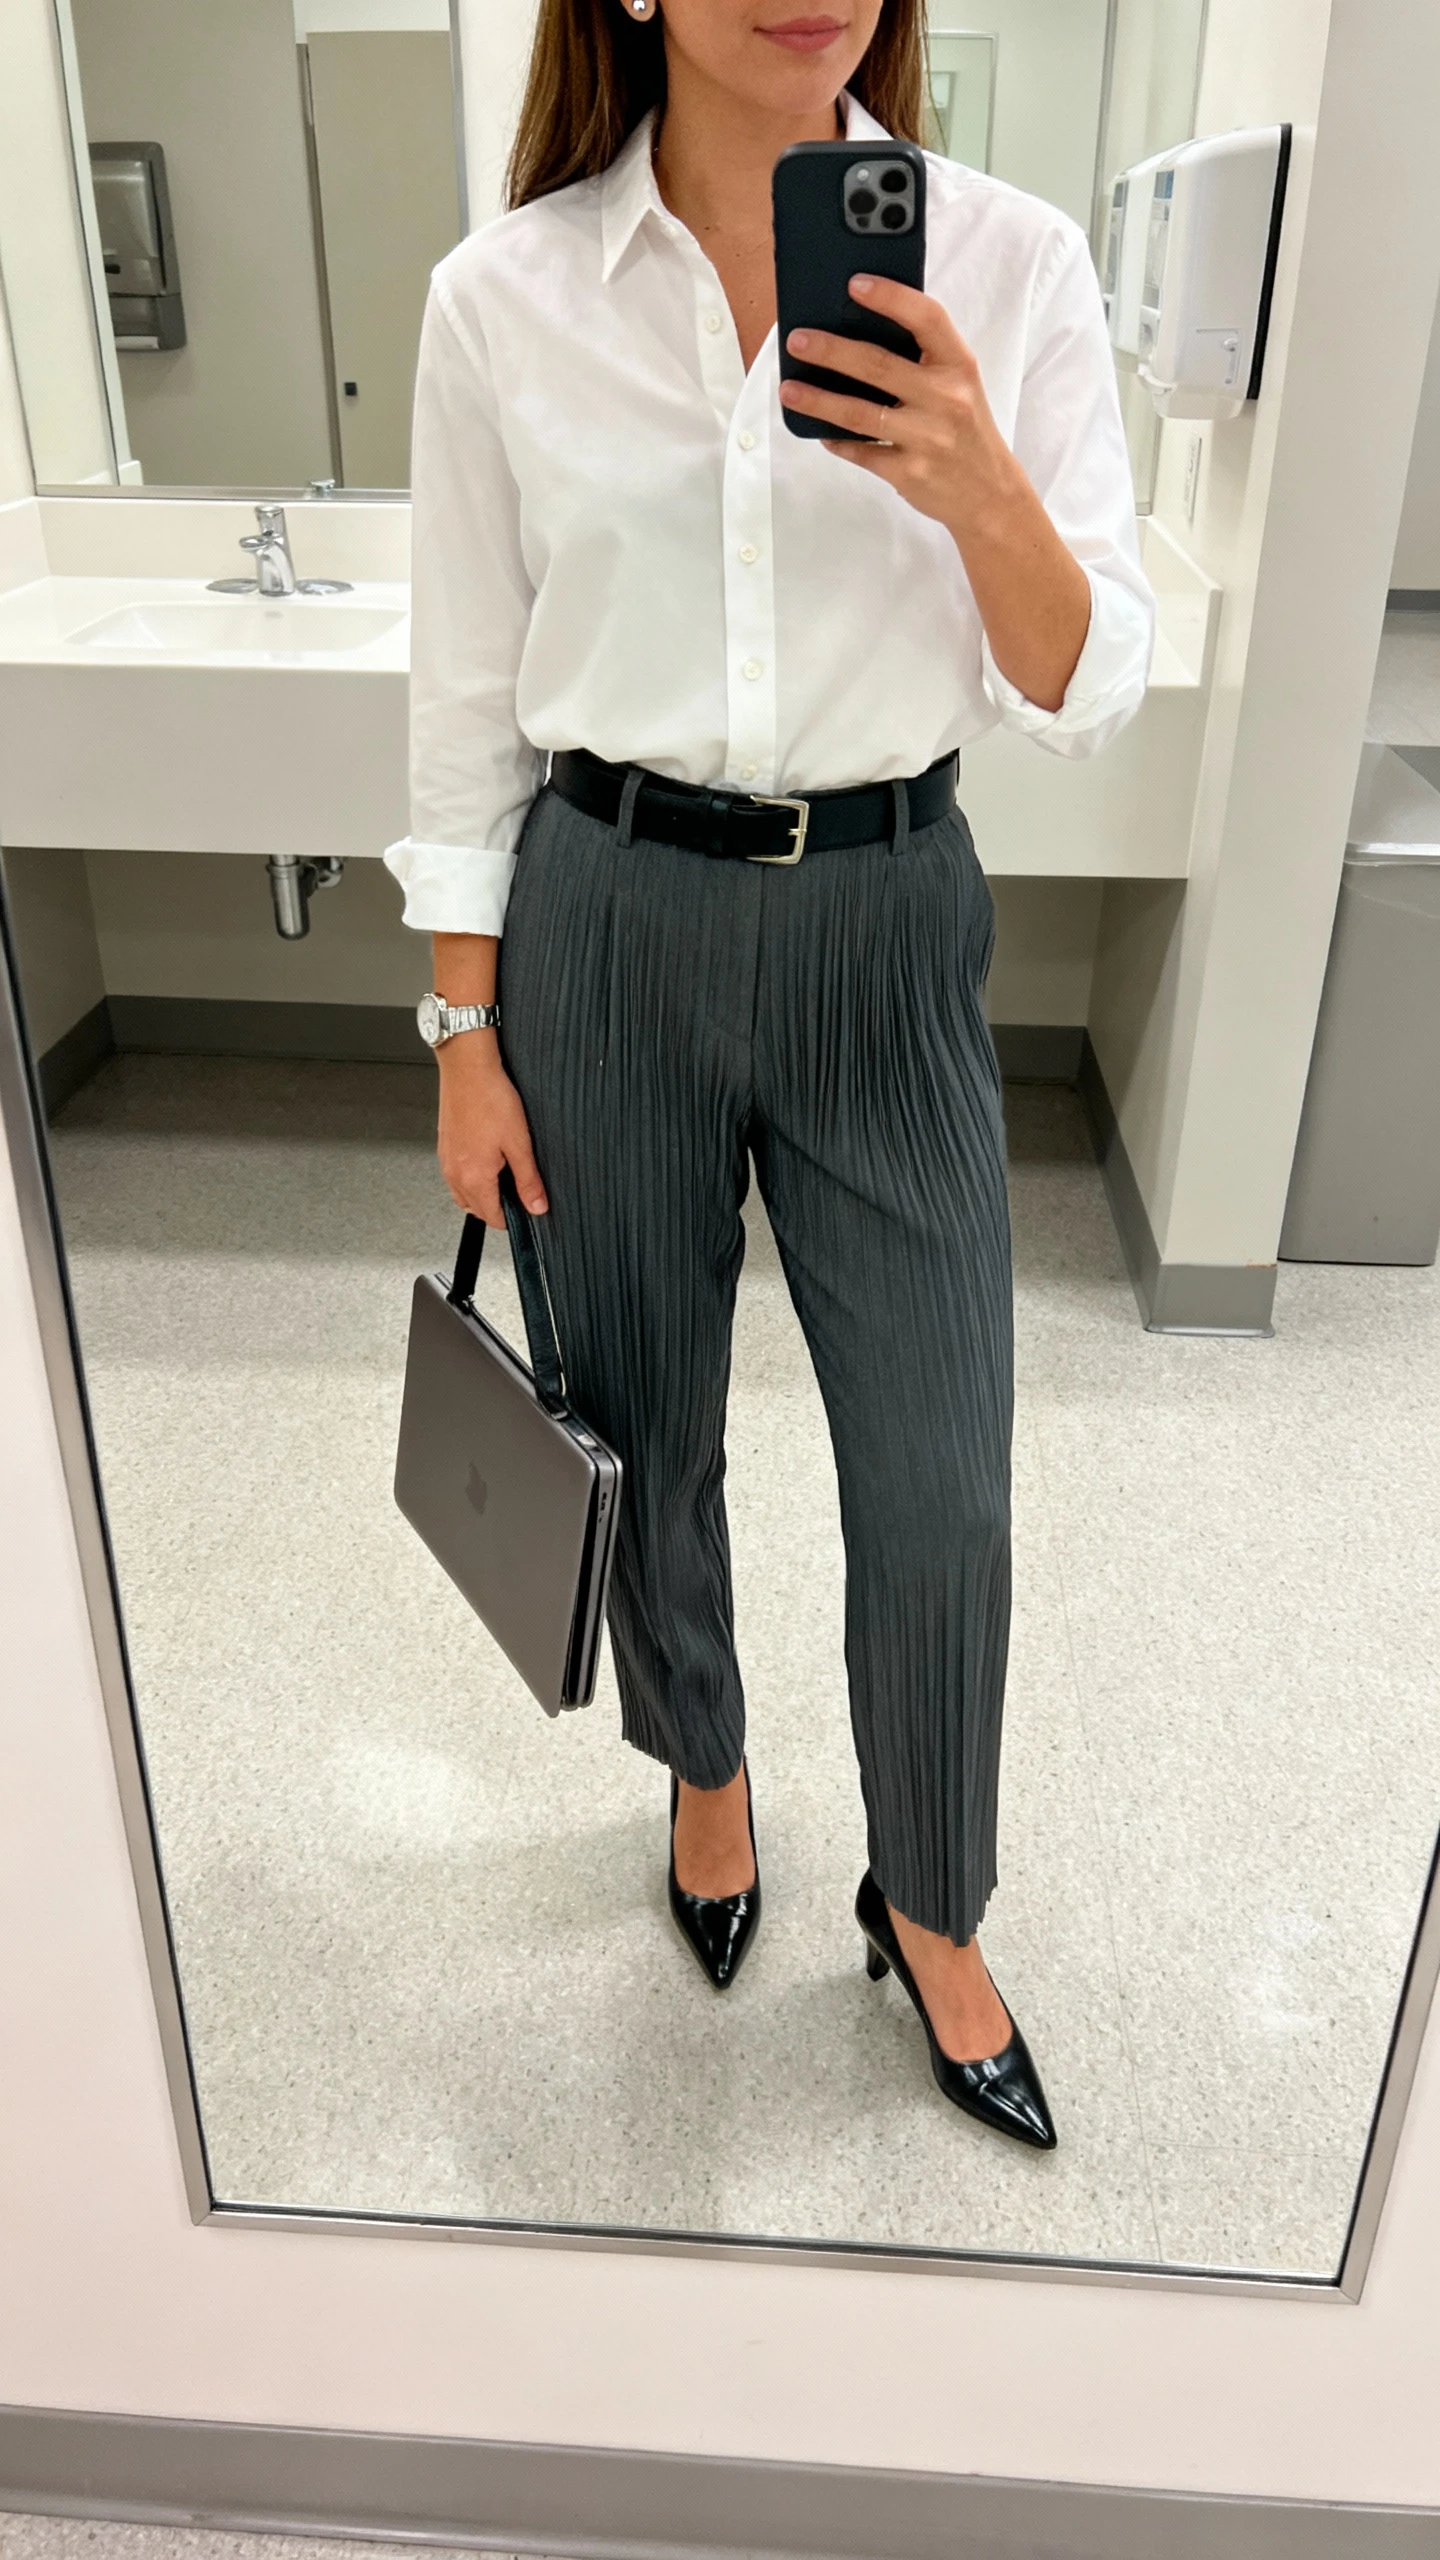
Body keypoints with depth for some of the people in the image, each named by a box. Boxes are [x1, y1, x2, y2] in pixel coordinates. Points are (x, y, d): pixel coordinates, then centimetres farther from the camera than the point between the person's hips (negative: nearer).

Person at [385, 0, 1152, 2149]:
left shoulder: (1012, 264, -3)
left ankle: (930, 1909, 33)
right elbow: (468, 703, 2)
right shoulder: (502, 296, -3)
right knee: (646, 1427, 15)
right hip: (608, 931, 1)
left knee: (941, 1487, 5)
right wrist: (471, 1039, 2)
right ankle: (705, 1766, 47)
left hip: (886, 932, 0)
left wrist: (979, 489, -24)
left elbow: (1092, 696, -4)